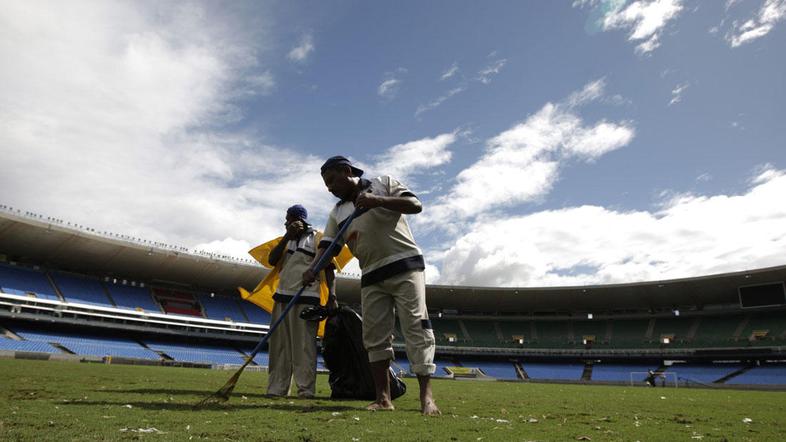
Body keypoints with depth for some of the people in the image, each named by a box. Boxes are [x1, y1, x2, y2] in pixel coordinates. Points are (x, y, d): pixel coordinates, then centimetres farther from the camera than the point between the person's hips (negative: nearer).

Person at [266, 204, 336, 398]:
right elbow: (272, 260, 7)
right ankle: (276, 389, 10)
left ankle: (305, 389, -5)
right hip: (282, 297, 6)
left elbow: (328, 268, -2)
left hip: (306, 299, -6)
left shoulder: (316, 238, 4)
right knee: (279, 345, 5)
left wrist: (332, 295, -14)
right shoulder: (287, 240, 21)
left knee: (304, 345, -8)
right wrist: (288, 236, 0)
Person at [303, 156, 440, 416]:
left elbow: (415, 205, -6)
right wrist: (313, 268, -15)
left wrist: (378, 201, -19)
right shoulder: (337, 212, 16)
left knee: (416, 328, -9)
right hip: (371, 277, 5)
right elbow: (327, 246, 5)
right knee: (374, 336, 1)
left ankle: (426, 396, -8)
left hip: (405, 266, -5)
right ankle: (383, 397, 7)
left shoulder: (383, 184, 6)